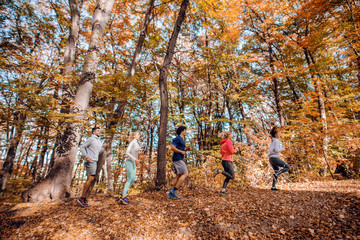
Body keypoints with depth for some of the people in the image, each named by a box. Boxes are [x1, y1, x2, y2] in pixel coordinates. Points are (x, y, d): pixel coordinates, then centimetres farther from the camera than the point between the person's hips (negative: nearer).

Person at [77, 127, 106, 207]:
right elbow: (82, 147, -8)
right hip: (90, 161, -8)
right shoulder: (91, 139, -5)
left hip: (95, 161, 8)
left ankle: (84, 198, 14)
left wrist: (103, 147, 5)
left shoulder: (99, 141, 20)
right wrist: (86, 156, -17)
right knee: (91, 178, -13)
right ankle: (82, 198, -3)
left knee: (90, 179, 8)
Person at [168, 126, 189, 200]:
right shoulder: (177, 138, -10)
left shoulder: (182, 139, 20)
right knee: (185, 173, -11)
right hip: (177, 159, -10)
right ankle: (175, 190, -6)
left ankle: (171, 193, 13)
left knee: (178, 176, 9)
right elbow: (172, 147, -18)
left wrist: (185, 151, 12)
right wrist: (181, 151, -16)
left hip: (179, 159, 10)